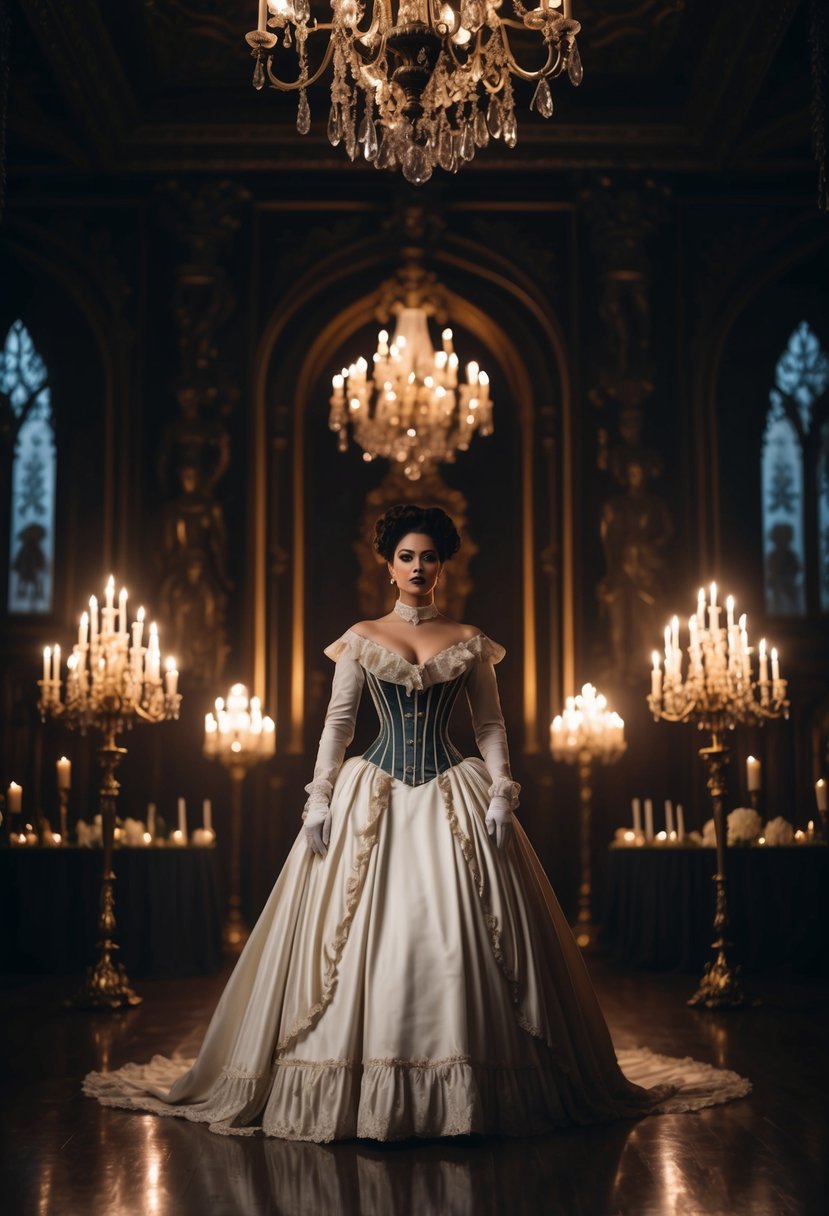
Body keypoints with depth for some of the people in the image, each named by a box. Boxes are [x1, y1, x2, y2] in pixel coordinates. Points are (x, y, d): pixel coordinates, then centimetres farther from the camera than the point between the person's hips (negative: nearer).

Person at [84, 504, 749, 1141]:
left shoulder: (470, 642, 8)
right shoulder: (361, 639, 8)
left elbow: (492, 725, 6)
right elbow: (337, 721, 6)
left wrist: (501, 797, -6)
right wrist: (319, 800, -3)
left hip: (453, 797, 0)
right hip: (371, 795, 0)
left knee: (459, 932, -5)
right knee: (366, 932, -3)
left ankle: (465, 1089, 5)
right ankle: (358, 1087, 7)